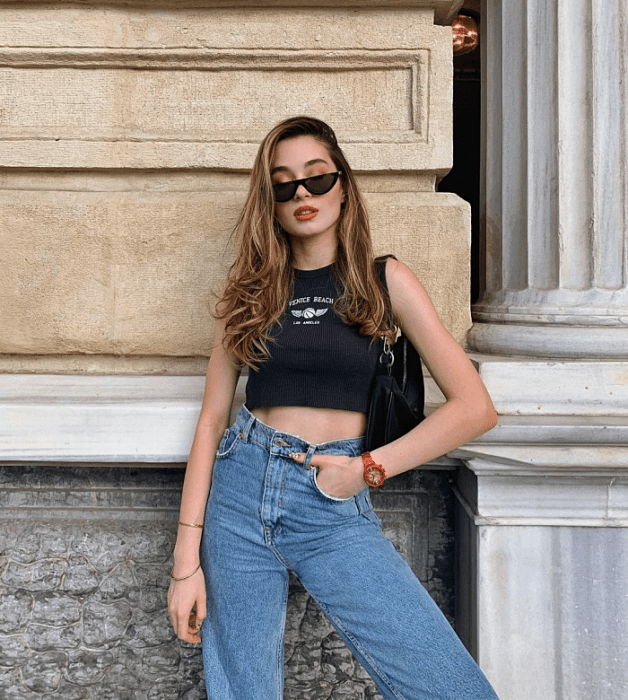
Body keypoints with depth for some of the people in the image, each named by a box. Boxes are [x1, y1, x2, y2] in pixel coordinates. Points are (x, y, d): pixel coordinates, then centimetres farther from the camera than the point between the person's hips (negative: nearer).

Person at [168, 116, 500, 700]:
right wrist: (187, 560, -1)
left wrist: (367, 468, -6)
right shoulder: (249, 290, 9)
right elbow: (212, 420, 5)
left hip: (334, 509, -1)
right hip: (239, 494, 2)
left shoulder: (383, 280, 4)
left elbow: (475, 408, 0)